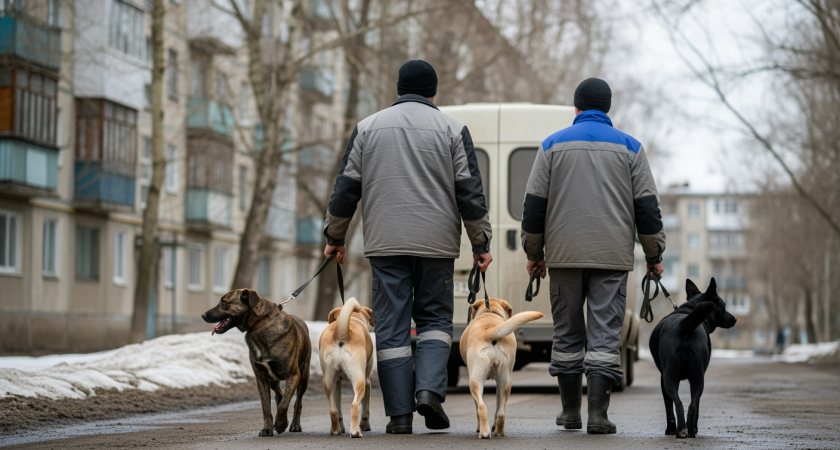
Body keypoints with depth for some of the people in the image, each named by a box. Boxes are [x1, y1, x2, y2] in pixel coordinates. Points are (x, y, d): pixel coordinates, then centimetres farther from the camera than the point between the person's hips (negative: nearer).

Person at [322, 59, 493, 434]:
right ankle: (430, 387, -11)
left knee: (391, 326, 2)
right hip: (437, 244, -1)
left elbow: (346, 188, 8)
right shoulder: (451, 129, 4)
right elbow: (470, 192, 1)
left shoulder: (368, 128, 8)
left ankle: (400, 416, 0)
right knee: (434, 318, 12)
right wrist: (480, 243, 8)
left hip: (385, 244, 1)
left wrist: (335, 236, 18)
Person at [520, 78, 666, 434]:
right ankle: (597, 413, -12)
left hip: (564, 257, 1)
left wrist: (533, 252, 13)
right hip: (613, 258, 0)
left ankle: (570, 411, 17)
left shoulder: (553, 145, 5)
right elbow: (647, 205, 5)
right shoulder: (629, 147, 6)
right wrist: (654, 254, 12)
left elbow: (534, 204, 4)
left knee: (567, 332, 11)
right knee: (605, 334, -2)